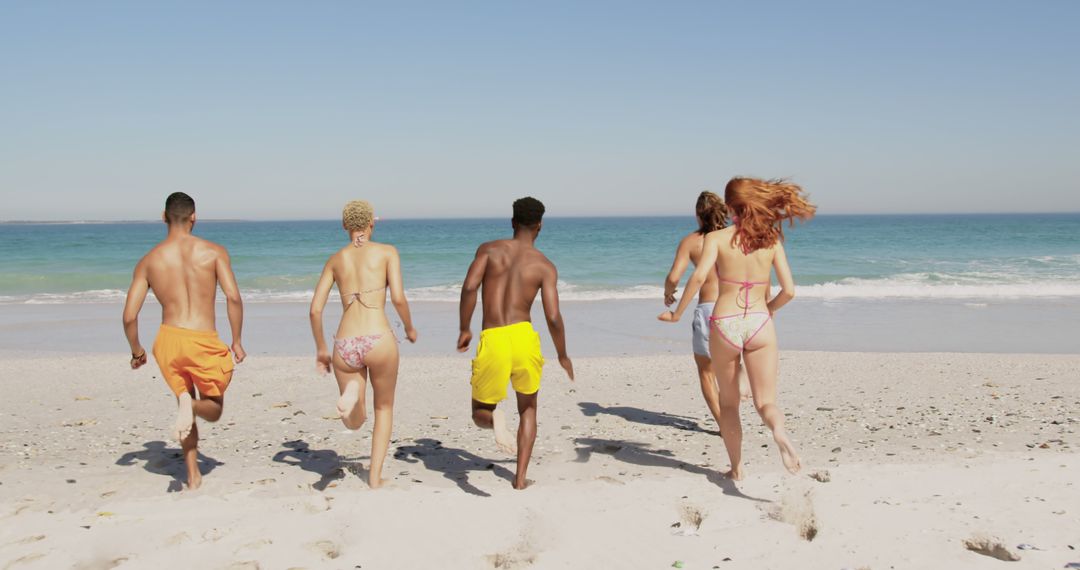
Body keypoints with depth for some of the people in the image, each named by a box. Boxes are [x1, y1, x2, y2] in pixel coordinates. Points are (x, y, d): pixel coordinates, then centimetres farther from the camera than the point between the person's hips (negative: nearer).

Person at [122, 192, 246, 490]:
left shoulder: (148, 261, 6)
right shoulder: (214, 251, 0)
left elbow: (129, 316, 3)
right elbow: (233, 297, -12)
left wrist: (136, 351, 20)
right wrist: (237, 342, -1)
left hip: (168, 340, 2)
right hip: (204, 343, -2)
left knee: (185, 400, 25)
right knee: (213, 410, 18)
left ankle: (193, 476, 8)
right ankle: (191, 406, -20)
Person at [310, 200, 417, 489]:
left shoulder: (335, 260, 15)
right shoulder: (387, 251, 5)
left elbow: (315, 309, 11)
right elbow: (398, 298, -6)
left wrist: (321, 348, 22)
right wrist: (409, 327, 12)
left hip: (345, 346, 2)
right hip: (378, 341, -2)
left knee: (354, 422, 18)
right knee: (384, 408, 23)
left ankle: (351, 391, -16)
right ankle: (375, 476, 13)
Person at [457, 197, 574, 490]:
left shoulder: (489, 249, 8)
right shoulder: (545, 266, 5)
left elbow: (469, 287, -9)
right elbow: (553, 317, -4)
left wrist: (465, 329, 3)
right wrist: (563, 356, 12)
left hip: (492, 342, 0)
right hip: (523, 336, 0)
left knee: (480, 414, 19)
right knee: (528, 409, 26)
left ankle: (495, 418, -19)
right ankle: (520, 477, 18)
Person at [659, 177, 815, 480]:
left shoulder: (716, 238, -2)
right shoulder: (771, 240, 5)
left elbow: (699, 276, -19)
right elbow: (788, 291, -1)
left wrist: (677, 313, -7)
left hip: (725, 324, -1)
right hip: (760, 324, 1)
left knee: (728, 403, 18)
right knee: (765, 402, 3)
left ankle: (737, 468, 20)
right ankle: (779, 431, -30)